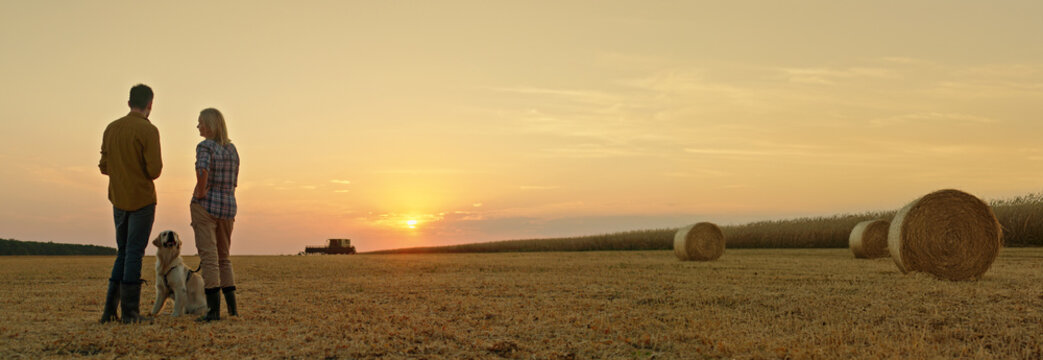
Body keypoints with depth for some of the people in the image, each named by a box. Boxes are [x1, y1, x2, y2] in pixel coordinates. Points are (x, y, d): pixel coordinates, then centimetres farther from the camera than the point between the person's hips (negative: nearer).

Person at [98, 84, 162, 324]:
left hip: (118, 199, 6)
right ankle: (130, 311, 0)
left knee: (124, 252, 15)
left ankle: (110, 309, 13)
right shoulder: (148, 130, -13)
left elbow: (104, 167, 9)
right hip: (142, 200, -6)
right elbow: (155, 170, -17)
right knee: (134, 253, -2)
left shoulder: (111, 129, 7)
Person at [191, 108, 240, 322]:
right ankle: (232, 306, 14)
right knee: (223, 257, 17)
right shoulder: (232, 149, 12)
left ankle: (214, 310, -8)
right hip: (228, 207, 7)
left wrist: (200, 192, -16)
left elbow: (202, 169, -31)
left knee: (208, 257, -5)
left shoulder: (205, 146, -10)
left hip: (205, 205, -7)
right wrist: (230, 211, 18)